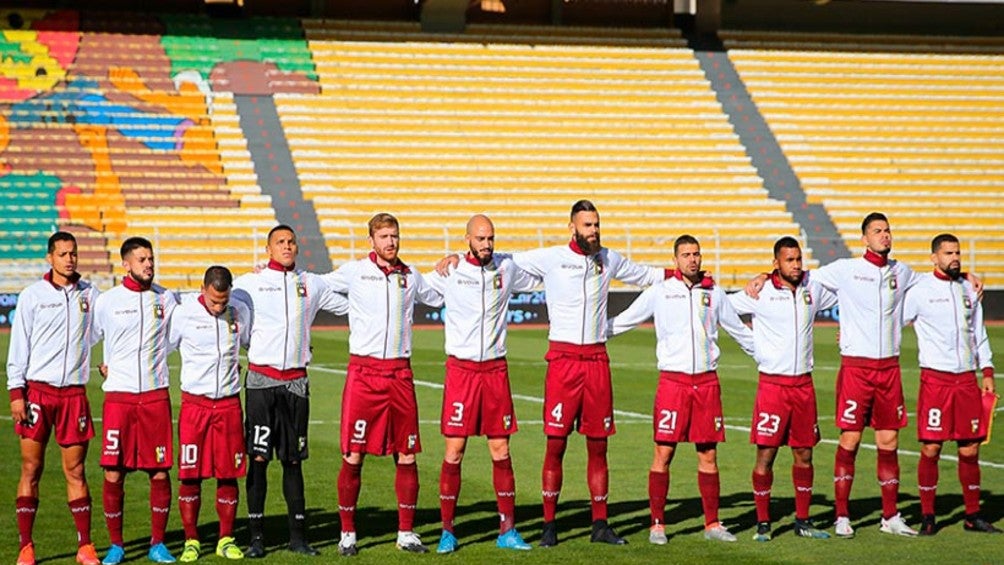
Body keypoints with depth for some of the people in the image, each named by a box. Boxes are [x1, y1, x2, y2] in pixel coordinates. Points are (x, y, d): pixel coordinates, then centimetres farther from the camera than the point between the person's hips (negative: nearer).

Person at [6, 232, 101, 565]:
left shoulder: (89, 294, 6)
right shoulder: (32, 296, 1)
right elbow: (18, 347, 1)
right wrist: (16, 391, -5)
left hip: (74, 393, 1)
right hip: (37, 390, -1)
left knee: (75, 470, 3)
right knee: (31, 468, 1)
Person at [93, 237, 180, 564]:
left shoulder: (165, 298, 7)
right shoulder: (107, 301, 3)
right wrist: (100, 367, 11)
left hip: (156, 395, 1)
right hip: (118, 397, -1)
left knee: (160, 472, 0)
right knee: (113, 474, -3)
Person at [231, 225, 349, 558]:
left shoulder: (312, 284, 11)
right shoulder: (249, 284, 3)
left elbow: (351, 304, 21)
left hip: (296, 381, 2)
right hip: (261, 380, -2)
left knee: (293, 459, 7)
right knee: (258, 458, -3)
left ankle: (297, 535, 13)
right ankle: (256, 536, 3)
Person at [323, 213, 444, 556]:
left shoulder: (410, 277, 12)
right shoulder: (354, 272, 3)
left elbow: (439, 298, 29)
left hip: (400, 373, 3)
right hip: (363, 372, -3)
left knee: (407, 456, 4)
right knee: (353, 456, -3)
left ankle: (406, 533, 15)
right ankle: (347, 533, 9)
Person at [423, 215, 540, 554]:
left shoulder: (507, 268, 6)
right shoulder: (449, 272, -2)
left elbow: (540, 281, 22)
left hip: (495, 370, 2)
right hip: (461, 369, -2)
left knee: (501, 451, 5)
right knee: (454, 451, -3)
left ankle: (507, 530, 12)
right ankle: (447, 531, 7)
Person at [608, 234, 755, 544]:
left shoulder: (714, 293, 10)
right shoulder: (660, 292, 3)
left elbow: (739, 330, 23)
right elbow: (623, 321, 8)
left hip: (707, 381, 3)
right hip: (673, 380, -2)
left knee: (708, 455, 6)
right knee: (663, 453, -4)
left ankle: (712, 524, 14)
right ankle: (657, 524, 4)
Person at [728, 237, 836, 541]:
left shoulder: (813, 289, 5)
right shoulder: (761, 293, -7)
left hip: (804, 383, 4)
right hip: (772, 383, -4)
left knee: (804, 454, 9)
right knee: (766, 454, -3)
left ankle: (803, 521, 20)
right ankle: (763, 522, 7)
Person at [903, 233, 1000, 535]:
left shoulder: (968, 289, 12)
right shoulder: (920, 291, -3)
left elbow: (979, 333, 19)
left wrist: (987, 371, 13)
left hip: (967, 379, 4)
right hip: (935, 378, -4)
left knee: (970, 449, 5)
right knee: (930, 448, -5)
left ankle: (973, 515, 16)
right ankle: (927, 516, 6)